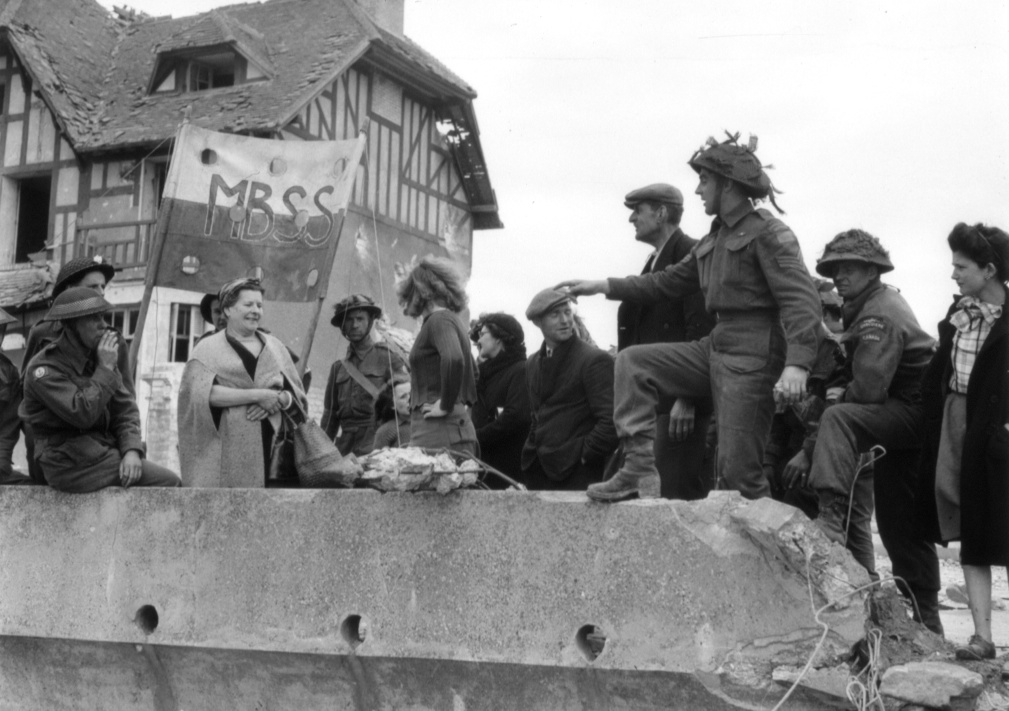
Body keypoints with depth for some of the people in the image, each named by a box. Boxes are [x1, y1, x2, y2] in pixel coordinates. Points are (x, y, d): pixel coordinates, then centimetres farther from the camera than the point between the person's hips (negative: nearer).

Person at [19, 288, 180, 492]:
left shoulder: (97, 356, 10)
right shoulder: (44, 368, -13)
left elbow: (125, 408, 7)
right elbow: (83, 414, -26)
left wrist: (132, 450, -11)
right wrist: (106, 368, -18)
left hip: (103, 450, 8)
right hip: (71, 465, -8)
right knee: (168, 481, -15)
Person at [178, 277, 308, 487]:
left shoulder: (274, 346, 18)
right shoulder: (208, 349, 7)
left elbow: (298, 396, 14)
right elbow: (205, 393, -10)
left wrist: (278, 400, -8)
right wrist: (258, 395, -15)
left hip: (273, 448, 3)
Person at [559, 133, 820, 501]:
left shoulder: (768, 233, -8)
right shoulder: (715, 239, 19)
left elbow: (802, 299, -19)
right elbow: (669, 281, 25)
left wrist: (796, 364, -33)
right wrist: (601, 286, 20)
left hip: (753, 354, -8)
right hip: (715, 346, 9)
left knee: (738, 468, -10)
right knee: (633, 361, 2)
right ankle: (639, 468, -4)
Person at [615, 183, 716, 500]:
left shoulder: (690, 254, -8)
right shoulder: (656, 261, 20)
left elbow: (701, 330, -16)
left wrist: (686, 399, -20)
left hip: (681, 401, -9)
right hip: (655, 397, 9)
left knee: (678, 491, -9)